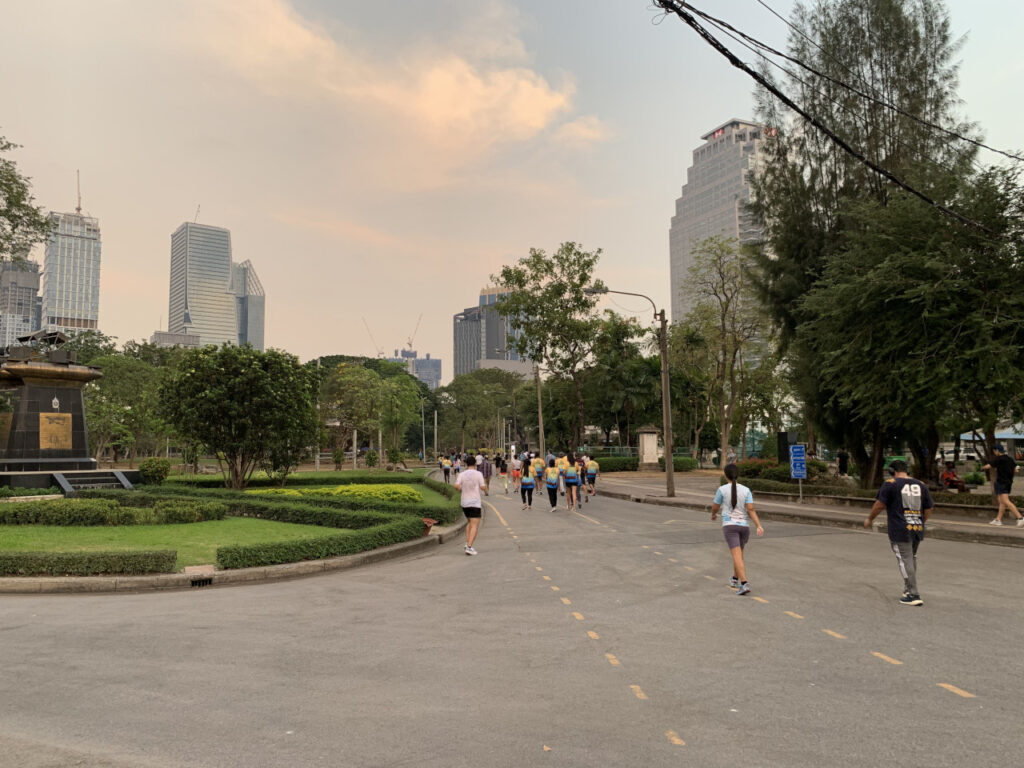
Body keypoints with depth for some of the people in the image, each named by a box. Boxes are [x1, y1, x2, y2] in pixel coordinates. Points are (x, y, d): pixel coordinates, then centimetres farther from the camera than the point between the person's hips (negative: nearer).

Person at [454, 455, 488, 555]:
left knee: (469, 522, 24)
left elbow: (456, 486, -11)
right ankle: (469, 547, -15)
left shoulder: (462, 474, 2)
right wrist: (486, 491, 12)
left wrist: (462, 489, 9)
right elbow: (483, 487, -10)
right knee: (475, 526, -4)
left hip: (464, 503, 5)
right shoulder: (478, 474, -6)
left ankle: (467, 543, 14)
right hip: (475, 503, -4)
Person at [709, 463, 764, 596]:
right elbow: (751, 509, -9)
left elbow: (715, 507, 3)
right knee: (738, 552, 25)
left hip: (729, 526, -4)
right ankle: (734, 580, 37)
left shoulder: (722, 489, -6)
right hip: (744, 526, 4)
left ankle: (744, 584, -27)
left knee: (737, 556, -12)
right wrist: (759, 526, -15)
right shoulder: (746, 490, 1)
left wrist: (713, 514, 26)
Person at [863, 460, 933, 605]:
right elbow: (929, 509, 12)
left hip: (900, 530, -5)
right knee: (912, 558, 20)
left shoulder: (890, 484, -5)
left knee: (905, 561, -2)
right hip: (918, 529, 6)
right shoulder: (921, 485, 10)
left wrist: (869, 519, 6)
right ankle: (908, 589, 25)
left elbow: (879, 504, -8)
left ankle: (913, 595, -4)